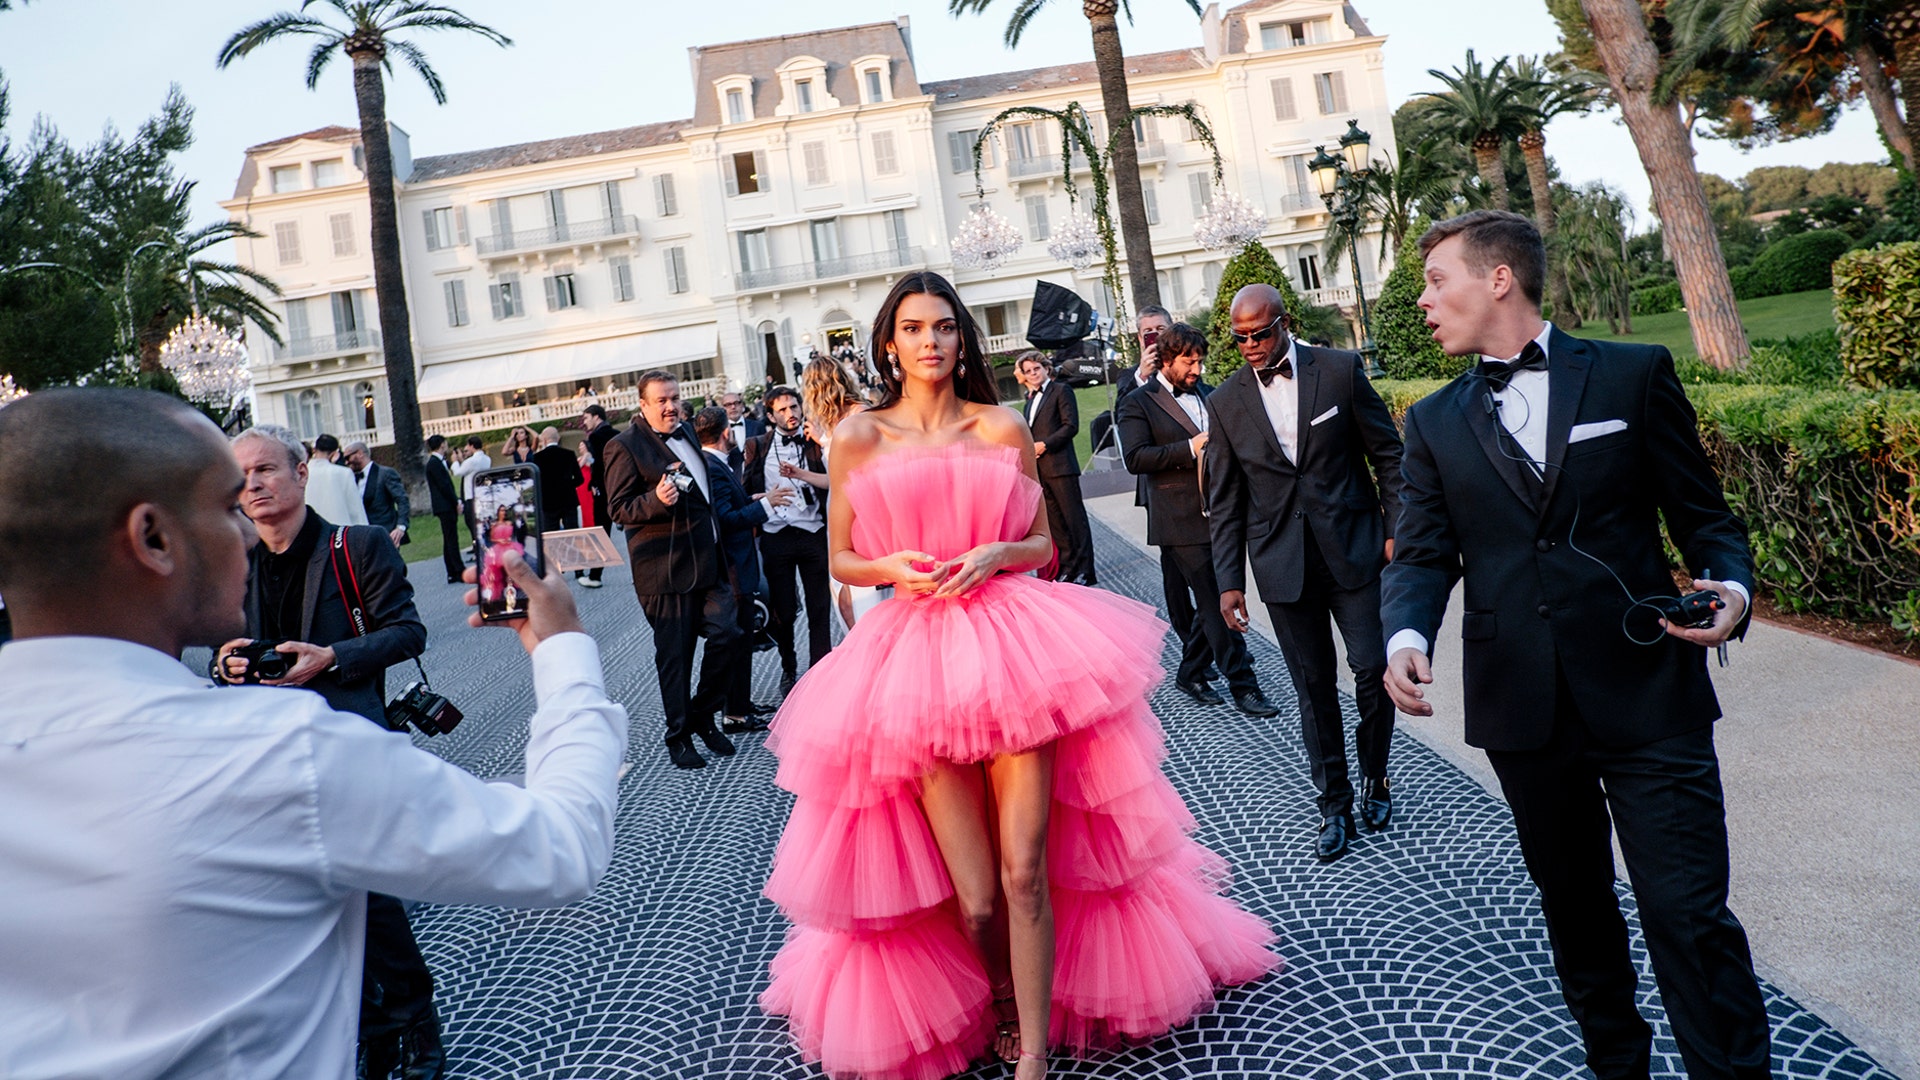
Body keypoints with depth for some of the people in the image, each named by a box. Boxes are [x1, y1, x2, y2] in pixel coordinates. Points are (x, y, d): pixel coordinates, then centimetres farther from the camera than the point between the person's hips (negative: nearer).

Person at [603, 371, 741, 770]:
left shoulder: (685, 430, 14)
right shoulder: (625, 446, -10)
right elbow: (619, 509, -12)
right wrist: (657, 500, -29)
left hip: (707, 558, 7)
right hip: (666, 567, -6)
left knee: (726, 634, 0)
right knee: (674, 654, 3)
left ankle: (702, 715, 20)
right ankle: (679, 735, 17)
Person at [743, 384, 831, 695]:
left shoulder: (815, 443, 6)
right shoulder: (758, 447, 8)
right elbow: (745, 491, 11)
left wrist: (800, 474, -17)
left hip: (813, 533, 0)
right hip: (776, 537, 0)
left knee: (819, 609, 3)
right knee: (783, 611, 5)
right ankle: (788, 667, 28)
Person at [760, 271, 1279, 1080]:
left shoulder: (1001, 426, 9)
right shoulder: (859, 437, 7)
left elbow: (1042, 543, 12)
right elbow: (842, 561, 11)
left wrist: (992, 556, -9)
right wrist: (894, 568, -10)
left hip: (1013, 644, 1)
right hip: (916, 659, 0)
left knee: (1026, 873, -5)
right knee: (973, 899, 0)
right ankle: (1003, 1008, 31)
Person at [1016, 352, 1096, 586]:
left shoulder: (1061, 390, -1)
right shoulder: (1031, 399, 21)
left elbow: (1071, 425, -10)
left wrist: (1044, 445, -15)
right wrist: (1029, 449, 7)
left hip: (1060, 465, -7)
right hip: (1039, 468, 7)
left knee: (1074, 518, -5)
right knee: (1054, 521, 8)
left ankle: (1084, 570, -2)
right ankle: (1068, 567, 13)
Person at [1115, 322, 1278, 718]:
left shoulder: (1209, 395, 17)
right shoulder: (1139, 403, -3)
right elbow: (1135, 458, -14)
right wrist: (1190, 448, -19)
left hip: (1217, 517, 7)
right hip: (1182, 522, -7)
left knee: (1211, 603, 12)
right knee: (1216, 604, -5)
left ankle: (1190, 673, 27)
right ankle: (1243, 685, 3)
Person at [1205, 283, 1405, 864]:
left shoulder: (1341, 370, -2)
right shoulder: (1225, 402, 2)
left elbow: (1387, 453, 3)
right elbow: (1225, 502, 4)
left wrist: (1396, 528, -3)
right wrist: (1230, 581, 1)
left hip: (1352, 550, -1)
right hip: (1283, 565, 1)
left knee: (1372, 668, 0)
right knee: (1313, 686, 7)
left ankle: (1373, 779, 26)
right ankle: (1334, 805, 21)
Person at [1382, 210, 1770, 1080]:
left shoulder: (1634, 374, 2)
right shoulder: (1434, 422, 8)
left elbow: (1702, 515, 6)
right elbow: (1423, 555, 4)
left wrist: (1731, 586, -15)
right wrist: (1406, 635, -16)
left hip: (1646, 693, -3)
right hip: (1521, 706, 3)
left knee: (1689, 912, -3)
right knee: (1573, 903, 17)